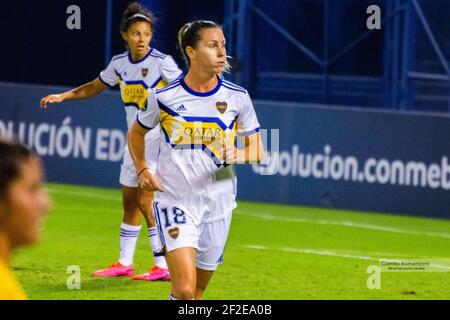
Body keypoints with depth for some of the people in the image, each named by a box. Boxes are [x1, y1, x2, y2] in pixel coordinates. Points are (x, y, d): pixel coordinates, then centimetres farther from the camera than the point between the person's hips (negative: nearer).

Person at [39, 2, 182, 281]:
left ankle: (164, 267, -9)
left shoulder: (162, 62, -14)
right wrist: (62, 96, 12)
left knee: (146, 201, -13)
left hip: (159, 140, -7)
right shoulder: (120, 63, 5)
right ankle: (125, 264, 23)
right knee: (129, 202, 12)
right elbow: (95, 87, 20)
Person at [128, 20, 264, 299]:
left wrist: (239, 155, -18)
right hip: (175, 202, -3)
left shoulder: (237, 98, -1)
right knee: (184, 290, -19)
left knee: (197, 293, 12)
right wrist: (142, 169, 1)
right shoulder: (164, 97, -4)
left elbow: (258, 151, 4)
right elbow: (136, 133, 15)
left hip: (217, 204, 3)